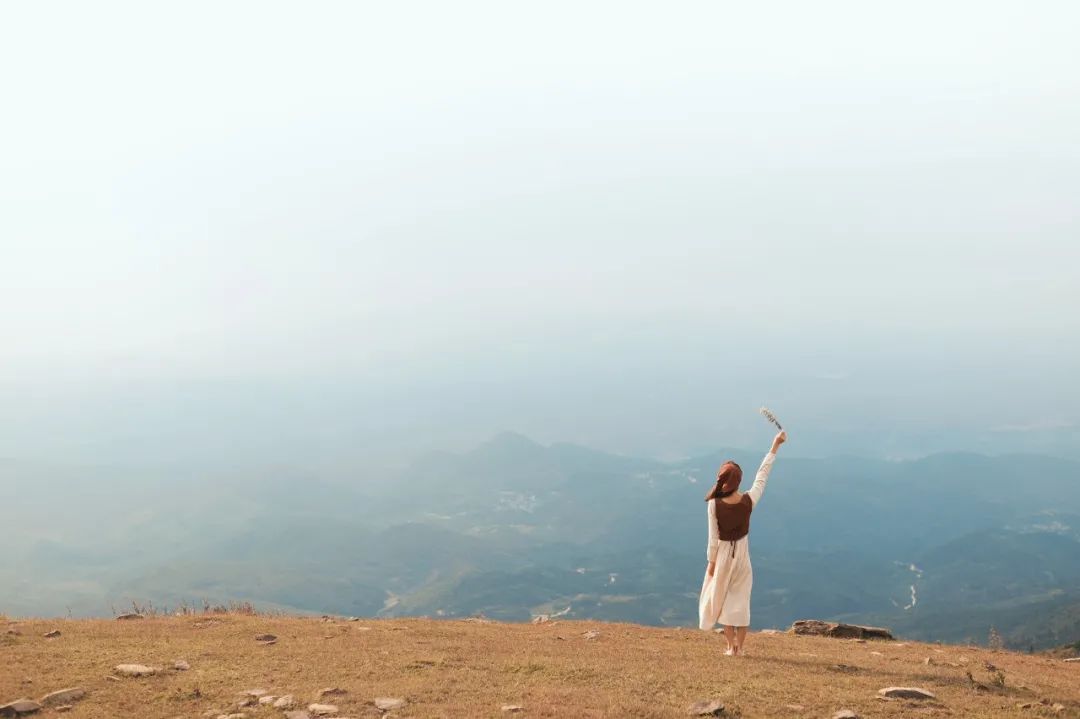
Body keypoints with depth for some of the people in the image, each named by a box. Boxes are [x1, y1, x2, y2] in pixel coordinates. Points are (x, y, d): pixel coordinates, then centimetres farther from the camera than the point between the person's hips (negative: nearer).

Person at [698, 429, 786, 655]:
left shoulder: (715, 505, -20)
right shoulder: (749, 501, -16)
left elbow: (713, 537, -14)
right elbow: (762, 475, -4)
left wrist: (711, 562, -2)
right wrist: (774, 447, 3)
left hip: (723, 554, -2)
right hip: (742, 553, 2)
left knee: (722, 598, 12)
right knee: (740, 599, 11)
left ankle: (731, 646, 14)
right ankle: (739, 646, 14)